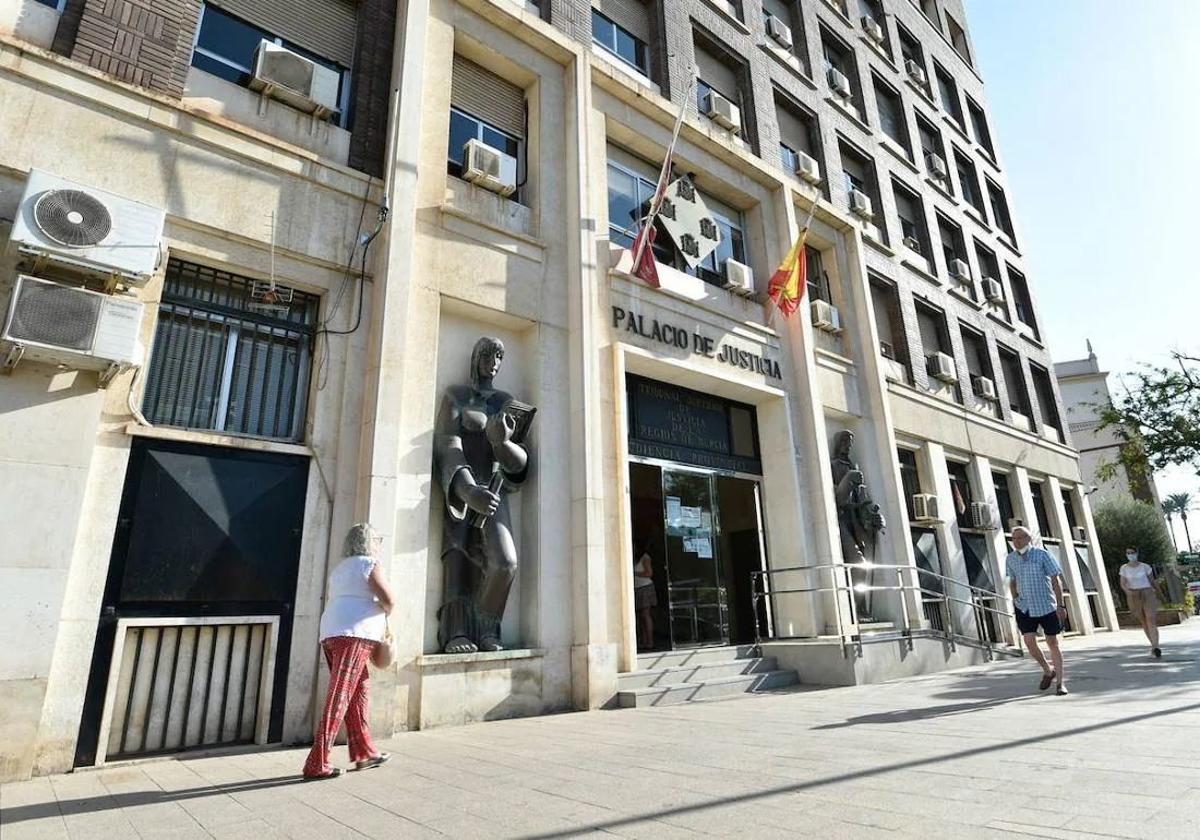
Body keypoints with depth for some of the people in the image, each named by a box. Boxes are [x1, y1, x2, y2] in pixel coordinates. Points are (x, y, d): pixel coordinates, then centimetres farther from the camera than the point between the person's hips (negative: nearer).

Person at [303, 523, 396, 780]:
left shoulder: (340, 568, 23)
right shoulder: (368, 564, -3)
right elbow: (389, 599, -12)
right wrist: (385, 613, 11)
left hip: (330, 634, 9)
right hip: (353, 635, -9)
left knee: (360, 690, 16)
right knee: (339, 698, -8)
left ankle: (363, 752, 21)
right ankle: (317, 763, -9)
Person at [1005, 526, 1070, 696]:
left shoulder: (1042, 554, -8)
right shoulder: (1011, 559, 3)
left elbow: (1056, 580, -8)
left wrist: (1060, 605, -12)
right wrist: (1016, 600, 14)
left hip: (1047, 606, -2)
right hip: (1024, 607, 3)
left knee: (1052, 643, 5)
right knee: (1029, 641, -8)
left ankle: (1061, 682, 18)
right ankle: (1048, 672, 19)